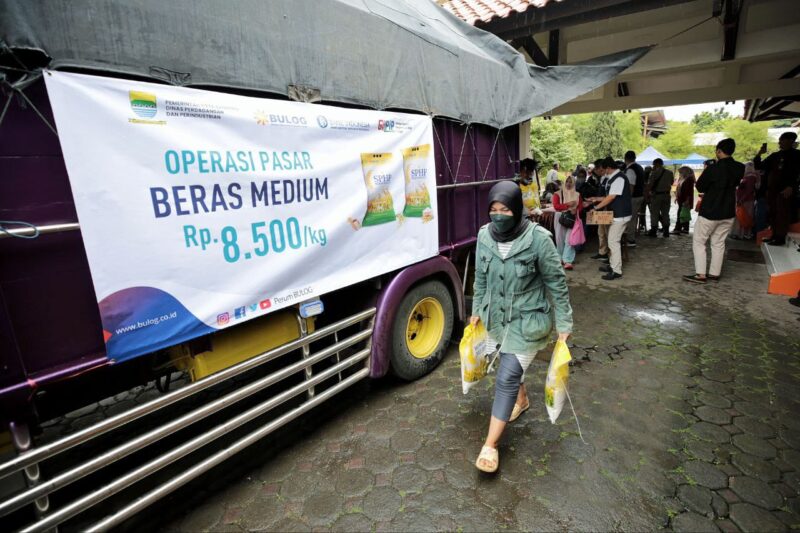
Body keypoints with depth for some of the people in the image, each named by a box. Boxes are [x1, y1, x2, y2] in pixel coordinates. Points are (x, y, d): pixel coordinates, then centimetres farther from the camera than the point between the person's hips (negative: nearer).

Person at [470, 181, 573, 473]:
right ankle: (521, 399, 56)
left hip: (528, 320, -5)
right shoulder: (485, 235, -7)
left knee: (506, 378, -5)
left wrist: (564, 323, -8)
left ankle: (490, 444, 9)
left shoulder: (538, 238, -21)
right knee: (512, 366, 25)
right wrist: (477, 310, 13)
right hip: (497, 317, 5)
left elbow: (556, 282, -11)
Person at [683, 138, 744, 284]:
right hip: (728, 212, 6)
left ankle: (700, 274, -2)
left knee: (699, 242, 3)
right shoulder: (740, 168, 1)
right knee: (719, 243, 13)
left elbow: (700, 187, -7)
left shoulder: (713, 168, -18)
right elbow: (734, 183, 17)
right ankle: (714, 273, 16)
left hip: (709, 212, -6)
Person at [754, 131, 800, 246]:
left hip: (785, 190, -6)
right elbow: (759, 166, 14)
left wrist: (791, 187, -19)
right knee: (773, 214, 10)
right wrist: (759, 154, 0)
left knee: (782, 214, -4)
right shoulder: (775, 155, 13)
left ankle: (781, 238, 0)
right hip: (771, 189, 6)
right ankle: (775, 235, 19)